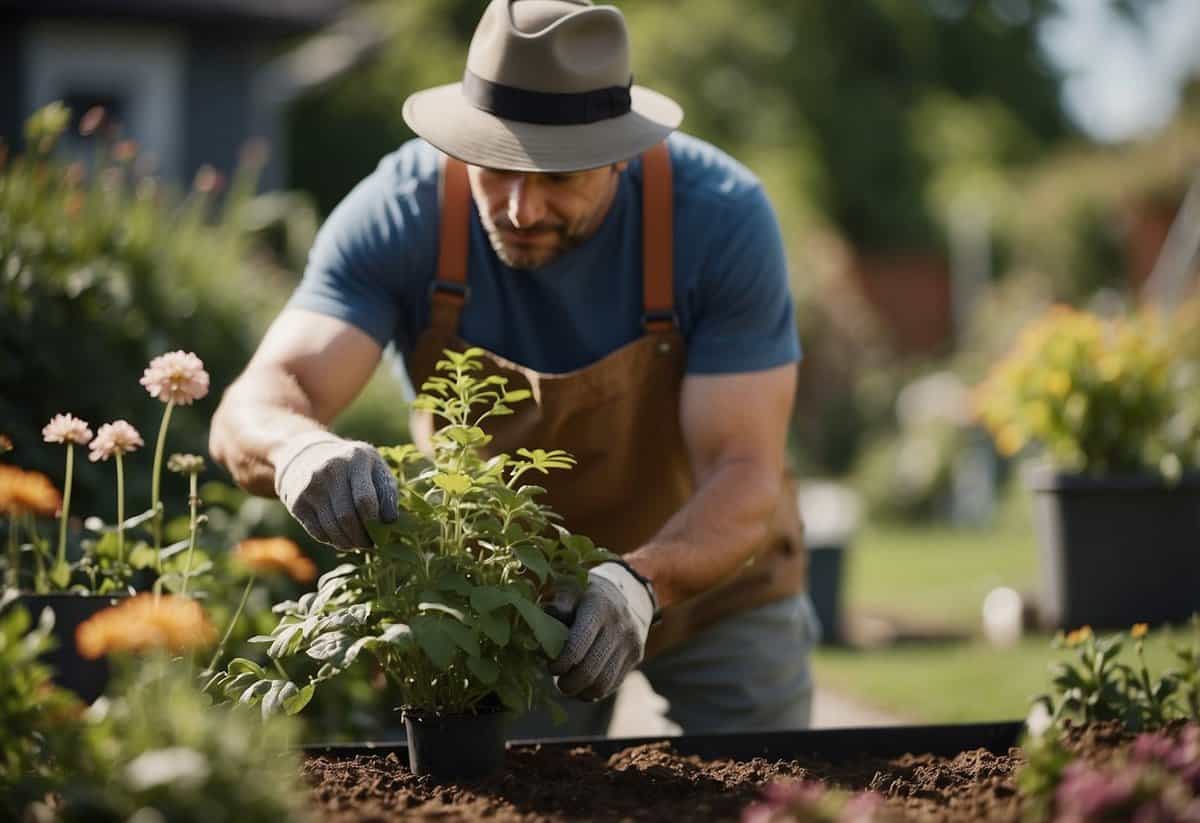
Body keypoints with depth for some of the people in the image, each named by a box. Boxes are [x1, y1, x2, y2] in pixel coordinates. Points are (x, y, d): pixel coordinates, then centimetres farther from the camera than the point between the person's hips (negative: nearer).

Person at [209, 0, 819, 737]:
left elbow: (745, 477, -32)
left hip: (706, 572, 0)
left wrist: (641, 583, -52)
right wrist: (302, 450, -59)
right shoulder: (400, 213, -26)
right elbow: (252, 410, -35)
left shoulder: (722, 217, -29)